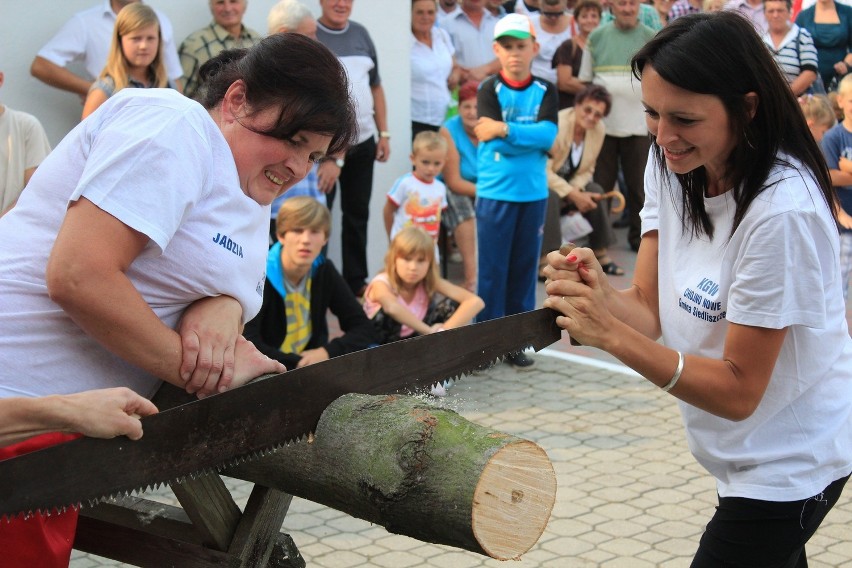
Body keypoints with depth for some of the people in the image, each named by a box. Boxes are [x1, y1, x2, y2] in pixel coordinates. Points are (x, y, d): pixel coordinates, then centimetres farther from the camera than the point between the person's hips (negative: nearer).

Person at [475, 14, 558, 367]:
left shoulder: (545, 92, 4)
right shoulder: (489, 90, -2)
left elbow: (549, 135, -11)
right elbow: (491, 136, -14)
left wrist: (504, 130, -18)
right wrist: (532, 137, -12)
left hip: (534, 194, 3)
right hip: (494, 193, -2)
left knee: (524, 268, 8)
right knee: (492, 269, 1)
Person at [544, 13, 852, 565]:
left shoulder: (784, 212, -29)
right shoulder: (671, 165, -6)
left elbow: (738, 391, -25)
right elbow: (649, 308, -7)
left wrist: (612, 334, -36)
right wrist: (601, 296, -30)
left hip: (789, 462, -7)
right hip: (741, 452, 7)